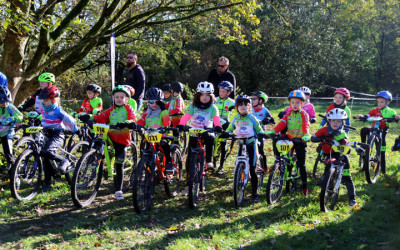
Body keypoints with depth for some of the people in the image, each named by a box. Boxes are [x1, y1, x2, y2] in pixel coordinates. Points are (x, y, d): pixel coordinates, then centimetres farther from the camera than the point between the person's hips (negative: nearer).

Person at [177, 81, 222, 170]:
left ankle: (209, 162, -24)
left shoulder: (213, 108, 1)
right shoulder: (193, 106, 2)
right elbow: (186, 117, -13)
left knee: (210, 138, -32)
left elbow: (216, 119, -16)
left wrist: (218, 127, -38)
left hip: (206, 132, -1)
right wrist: (180, 125, -33)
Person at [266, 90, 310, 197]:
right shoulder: (288, 114, 6)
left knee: (301, 165, -3)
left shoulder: (304, 114, -6)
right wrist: (272, 131, -23)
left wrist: (306, 135, -42)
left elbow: (306, 125, -22)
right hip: (289, 139, 4)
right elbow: (282, 124, -6)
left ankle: (304, 186, 7)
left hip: (300, 141, -4)